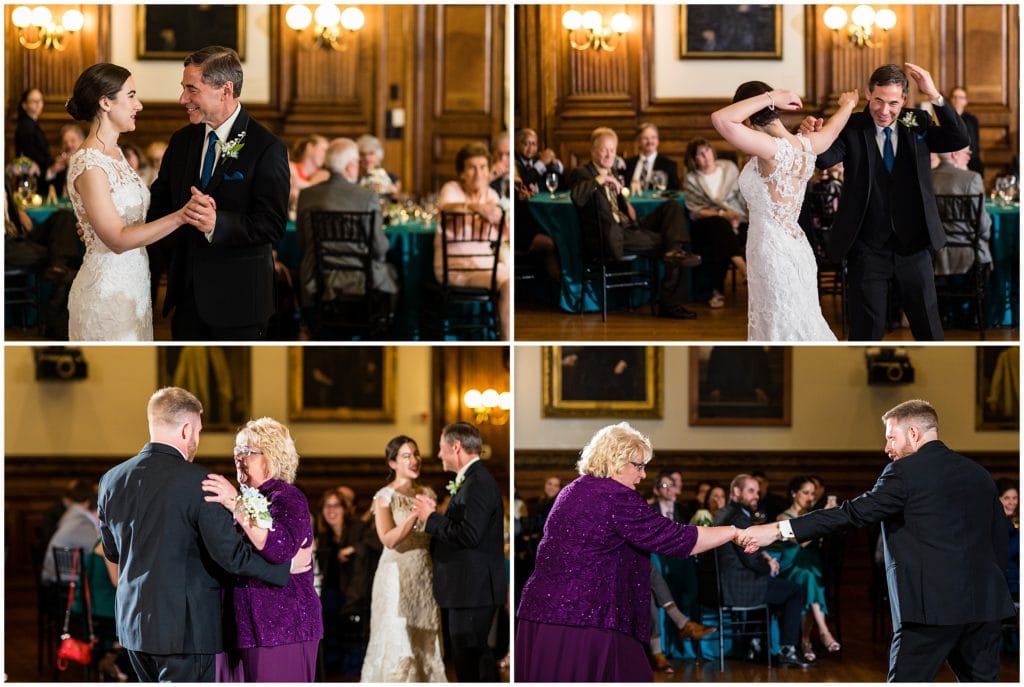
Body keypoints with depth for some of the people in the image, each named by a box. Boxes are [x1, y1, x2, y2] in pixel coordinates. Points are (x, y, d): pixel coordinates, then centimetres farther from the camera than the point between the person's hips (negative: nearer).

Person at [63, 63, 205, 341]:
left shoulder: (114, 153, 8)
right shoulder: (88, 165, -19)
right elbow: (117, 240, -22)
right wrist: (180, 216, -28)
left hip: (133, 284, 8)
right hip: (106, 290, -8)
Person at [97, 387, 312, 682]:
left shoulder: (111, 481, 4)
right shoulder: (198, 482, -15)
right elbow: (230, 554, -17)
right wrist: (287, 566, -4)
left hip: (134, 623, 7)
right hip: (186, 625, -7)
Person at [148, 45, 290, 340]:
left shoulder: (267, 147, -12)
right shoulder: (181, 141, 9)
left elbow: (272, 224, -19)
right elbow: (159, 202, 14)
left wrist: (217, 224, -32)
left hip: (237, 299, -6)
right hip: (187, 292, 6)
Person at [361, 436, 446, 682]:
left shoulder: (427, 494, 11)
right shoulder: (385, 497, -5)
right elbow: (389, 539, -19)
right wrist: (414, 516, -27)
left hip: (425, 576, 6)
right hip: (397, 576, -6)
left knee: (425, 641, 6)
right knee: (397, 641, -8)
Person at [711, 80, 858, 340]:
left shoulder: (773, 150, -22)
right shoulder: (805, 145, 0)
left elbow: (720, 119, -33)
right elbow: (833, 128, 24)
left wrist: (769, 98, -23)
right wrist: (848, 103, 45)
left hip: (773, 252, -8)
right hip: (793, 248, 8)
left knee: (787, 333, 0)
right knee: (799, 328, 16)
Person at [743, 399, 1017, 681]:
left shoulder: (905, 471, -6)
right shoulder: (979, 473, 14)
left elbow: (853, 512, -9)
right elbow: (1000, 539, 15)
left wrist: (778, 530, -8)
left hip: (932, 605, -6)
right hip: (984, 604, 6)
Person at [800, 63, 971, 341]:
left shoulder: (918, 123, 1)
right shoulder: (851, 128, -7)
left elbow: (960, 140, -10)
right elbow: (826, 158, -22)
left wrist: (935, 97, -21)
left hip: (913, 245, 2)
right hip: (867, 250, -2)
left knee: (928, 328, 13)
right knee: (866, 329, 7)